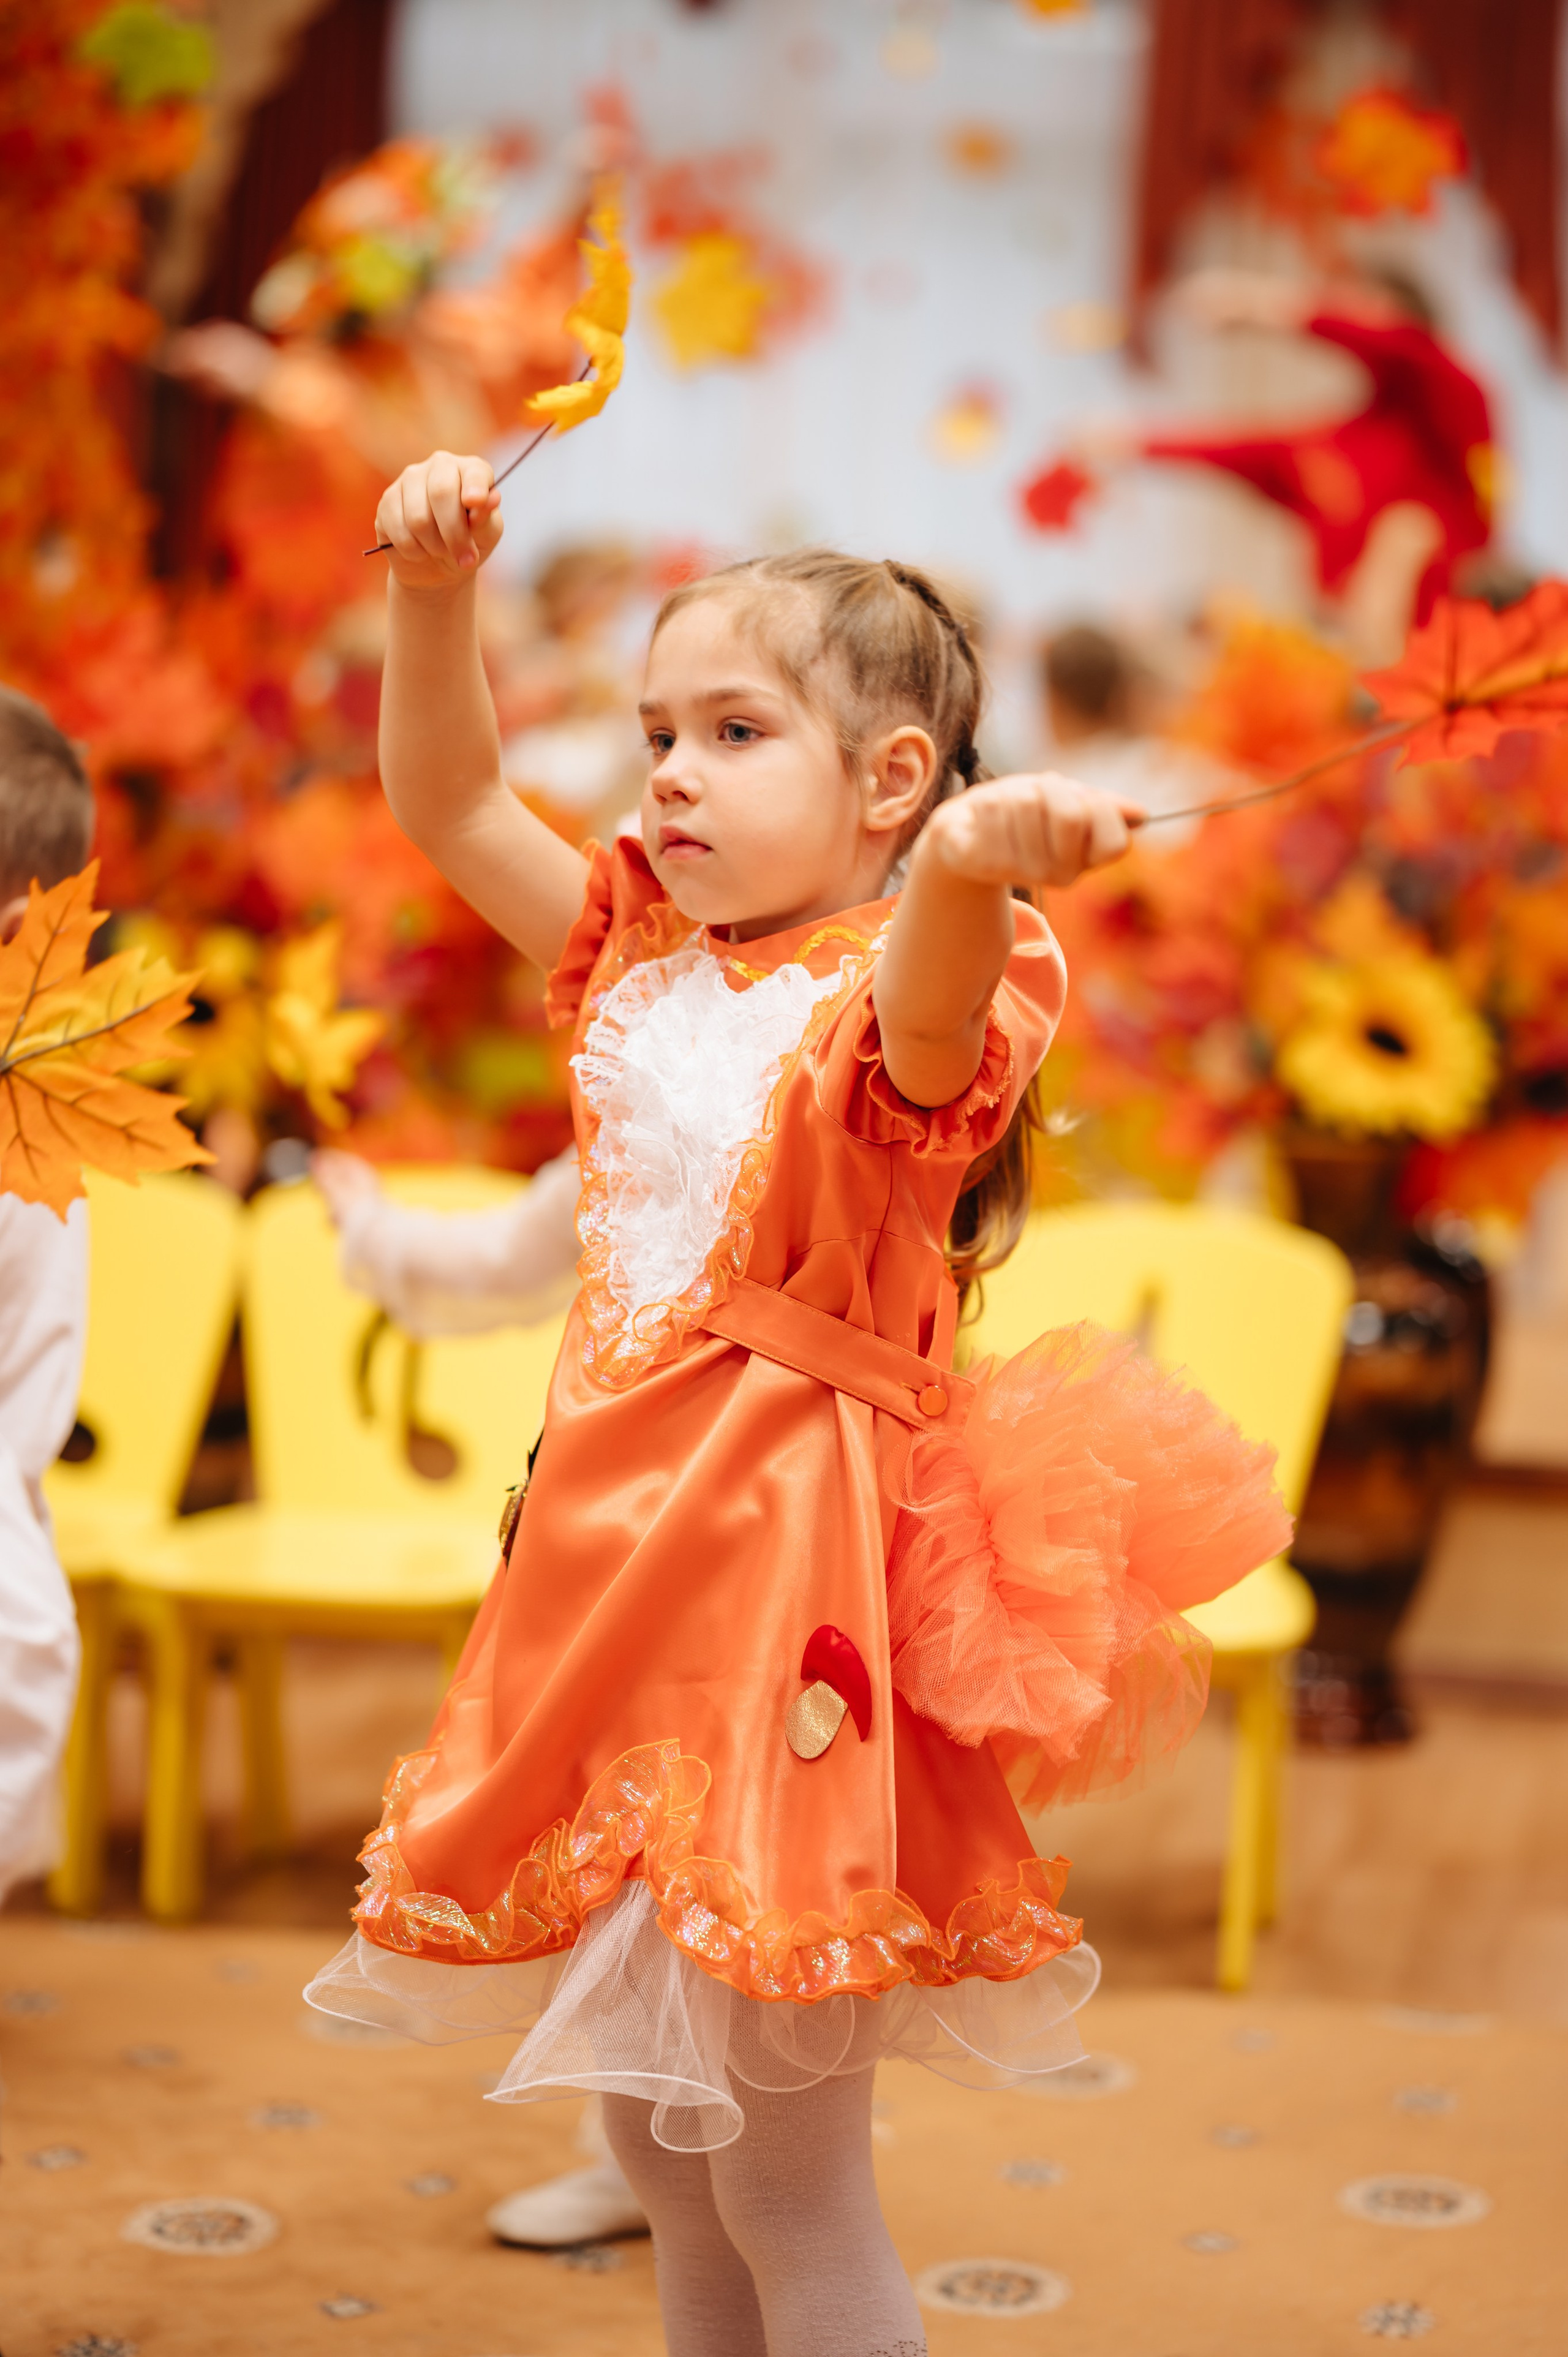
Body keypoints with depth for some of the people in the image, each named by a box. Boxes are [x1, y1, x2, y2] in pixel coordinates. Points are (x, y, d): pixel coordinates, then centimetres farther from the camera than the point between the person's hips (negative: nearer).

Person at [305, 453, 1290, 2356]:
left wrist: (976, 874, -59)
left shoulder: (900, 989, -13)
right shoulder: (645, 960, 10)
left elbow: (922, 1029, -37)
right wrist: (434, 592, -5)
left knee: (783, 2179, 0)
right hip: (615, 1542, 8)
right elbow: (446, 805, 10)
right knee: (655, 2144, 17)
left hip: (789, 1553, -7)